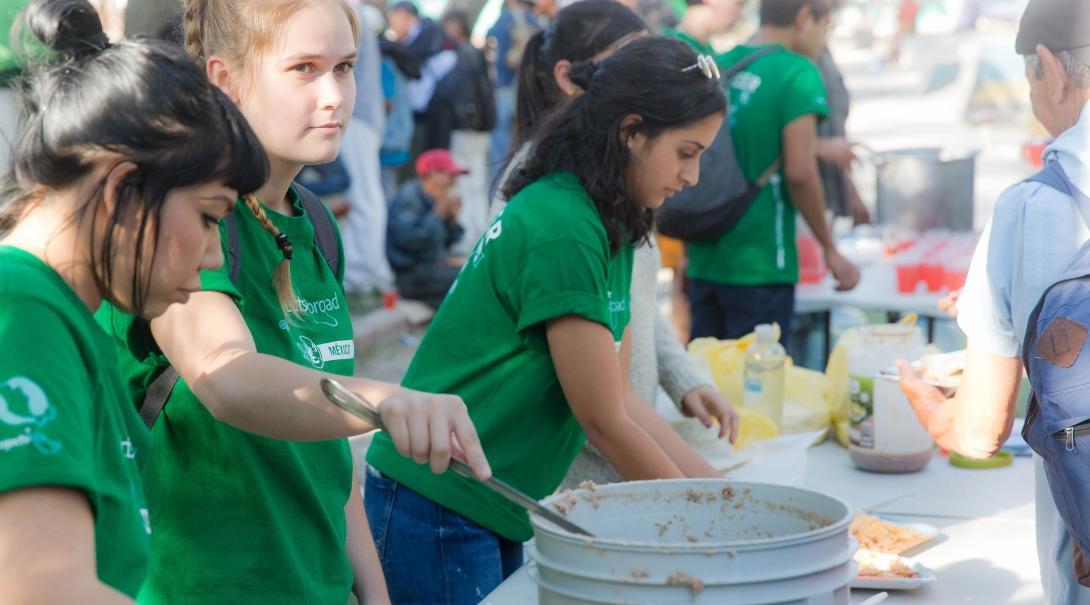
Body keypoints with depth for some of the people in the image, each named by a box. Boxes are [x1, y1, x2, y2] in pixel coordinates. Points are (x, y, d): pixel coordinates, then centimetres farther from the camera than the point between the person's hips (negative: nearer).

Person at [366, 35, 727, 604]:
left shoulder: (608, 227, 7)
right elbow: (603, 422, -18)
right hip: (436, 512, -9)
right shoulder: (561, 231, -21)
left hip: (494, 516, 9)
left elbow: (621, 397, 8)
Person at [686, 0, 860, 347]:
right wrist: (830, 250, -6)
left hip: (704, 262, 6)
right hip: (759, 266, -6)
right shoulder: (798, 73, -9)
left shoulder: (720, 67, 9)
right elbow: (799, 173, -16)